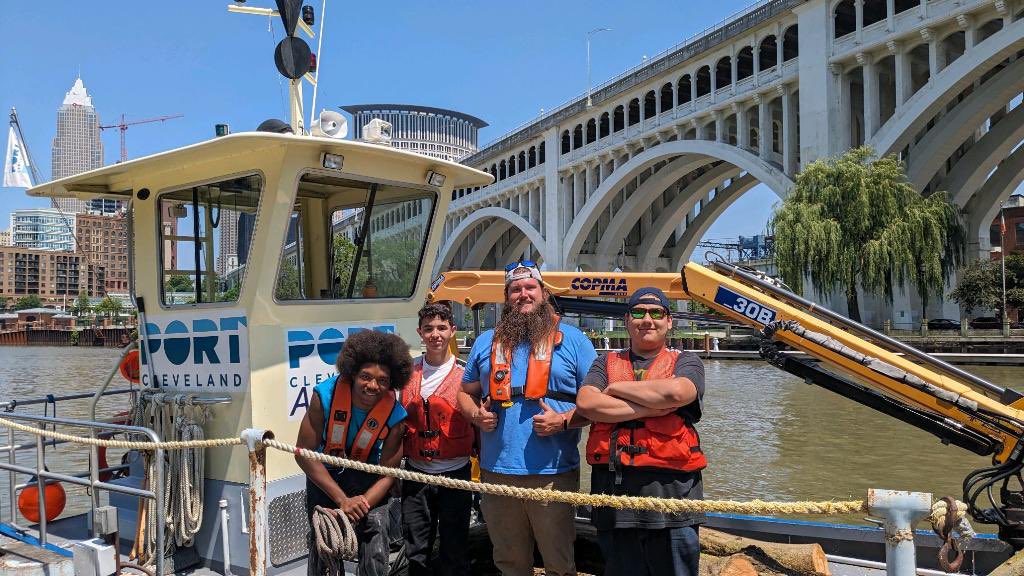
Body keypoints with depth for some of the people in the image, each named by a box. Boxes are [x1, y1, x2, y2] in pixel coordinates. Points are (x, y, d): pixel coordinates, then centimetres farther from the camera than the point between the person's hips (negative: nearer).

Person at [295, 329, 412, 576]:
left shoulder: (394, 415, -21)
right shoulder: (325, 395, -25)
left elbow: (386, 474, -14)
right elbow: (304, 453, -21)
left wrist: (361, 505, -32)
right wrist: (343, 500, -25)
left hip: (366, 480, 0)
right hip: (323, 476, 0)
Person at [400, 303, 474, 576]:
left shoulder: (464, 376, -5)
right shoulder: (408, 373, 4)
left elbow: (477, 423, -3)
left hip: (455, 472, -3)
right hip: (416, 472, 3)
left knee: (454, 550, 10)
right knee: (416, 552, 13)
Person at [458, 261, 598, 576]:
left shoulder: (571, 339, 2)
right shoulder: (486, 342, 12)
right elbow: (465, 393, 19)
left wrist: (564, 420, -16)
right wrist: (476, 414, -2)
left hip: (553, 473, -3)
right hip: (495, 471, 3)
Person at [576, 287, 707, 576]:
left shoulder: (686, 362, 8)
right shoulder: (606, 362, 14)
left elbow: (676, 391, -16)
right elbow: (585, 403, -6)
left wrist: (615, 388, -4)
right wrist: (651, 407, -12)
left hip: (670, 491, -2)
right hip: (612, 490, 2)